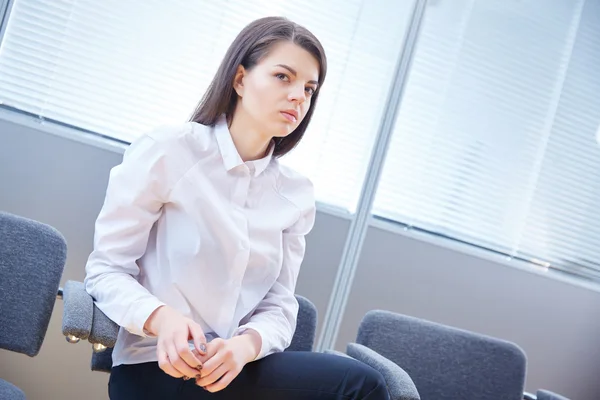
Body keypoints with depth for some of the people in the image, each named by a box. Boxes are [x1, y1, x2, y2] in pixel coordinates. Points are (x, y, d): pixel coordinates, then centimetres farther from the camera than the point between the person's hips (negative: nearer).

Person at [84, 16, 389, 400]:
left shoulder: (296, 194, 7)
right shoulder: (167, 151, -5)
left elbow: (279, 306, 3)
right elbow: (106, 270, -5)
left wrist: (247, 344, -20)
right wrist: (162, 318, -25)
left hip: (233, 365, 5)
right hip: (157, 366, -5)